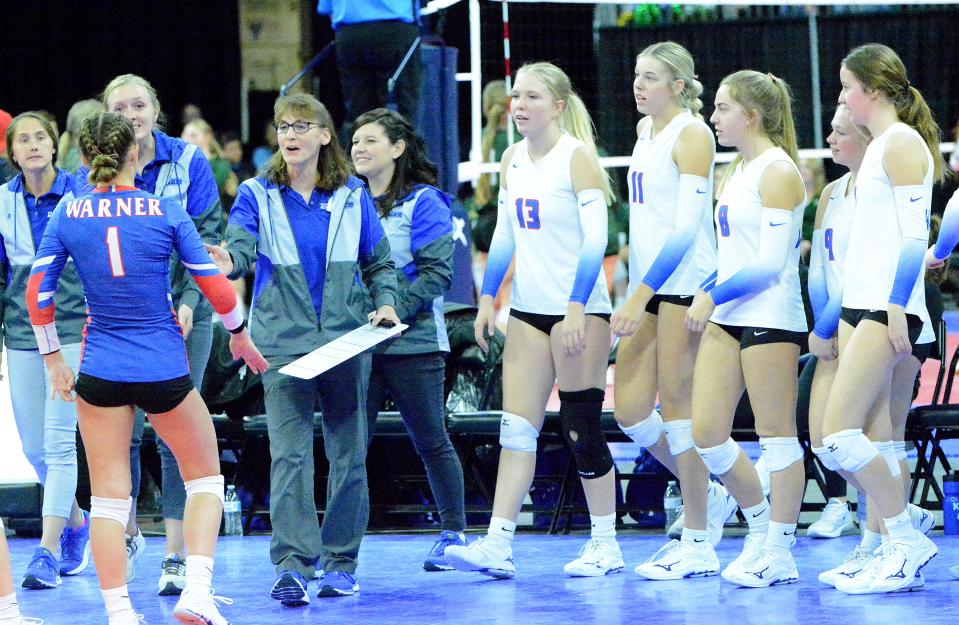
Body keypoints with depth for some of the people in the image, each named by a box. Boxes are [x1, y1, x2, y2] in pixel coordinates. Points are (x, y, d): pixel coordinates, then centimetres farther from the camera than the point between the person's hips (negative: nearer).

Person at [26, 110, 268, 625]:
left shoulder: (67, 214, -3)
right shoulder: (167, 211, -6)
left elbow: (37, 292, -2)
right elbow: (215, 286, -2)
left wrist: (53, 359, 9)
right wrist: (240, 336, 15)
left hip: (100, 372, 1)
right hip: (164, 370, -1)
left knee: (108, 499, 8)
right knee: (205, 477, 16)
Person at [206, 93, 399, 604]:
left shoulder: (351, 196, 7)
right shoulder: (258, 195, 2)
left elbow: (379, 263, 14)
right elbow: (240, 245, -15)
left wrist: (385, 302, -4)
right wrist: (228, 263, -38)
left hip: (346, 337, 2)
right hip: (284, 340, -2)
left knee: (348, 454, 5)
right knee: (288, 455, -12)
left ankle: (340, 561, 15)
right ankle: (292, 564, -16)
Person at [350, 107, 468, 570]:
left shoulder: (423, 203, -2)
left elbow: (437, 271, -10)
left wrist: (394, 309, -20)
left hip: (411, 341, -4)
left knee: (430, 441, 6)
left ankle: (454, 532, 19)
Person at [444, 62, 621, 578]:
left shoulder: (577, 157, -10)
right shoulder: (512, 160, 9)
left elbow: (595, 240, -15)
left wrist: (577, 310, -22)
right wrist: (488, 299, 10)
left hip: (580, 311, -6)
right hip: (529, 309, 6)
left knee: (582, 429, -2)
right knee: (516, 428, -1)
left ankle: (605, 545, 9)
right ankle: (498, 545, -6)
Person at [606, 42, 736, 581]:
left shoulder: (691, 134, -10)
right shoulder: (646, 130, 16)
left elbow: (687, 227, -16)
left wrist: (641, 297, -21)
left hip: (685, 283, -8)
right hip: (648, 284, 8)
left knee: (678, 406, -6)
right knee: (629, 411, 4)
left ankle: (698, 545, 0)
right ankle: (710, 498, 22)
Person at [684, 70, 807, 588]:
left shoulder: (777, 172, -10)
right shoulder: (736, 171, 16)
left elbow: (770, 263, -16)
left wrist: (714, 296, -14)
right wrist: (707, 293, 9)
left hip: (770, 316, -9)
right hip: (727, 317, 9)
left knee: (777, 435, -2)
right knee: (706, 433, 3)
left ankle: (778, 551, 3)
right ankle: (759, 526, 19)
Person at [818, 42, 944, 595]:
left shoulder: (901, 143, -10)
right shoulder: (881, 146, 19)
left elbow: (914, 233, -16)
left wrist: (897, 308, -21)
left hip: (886, 308, -10)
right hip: (860, 304, 10)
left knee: (840, 433, -15)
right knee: (853, 435, 5)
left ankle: (909, 541, -10)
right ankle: (895, 553, 6)